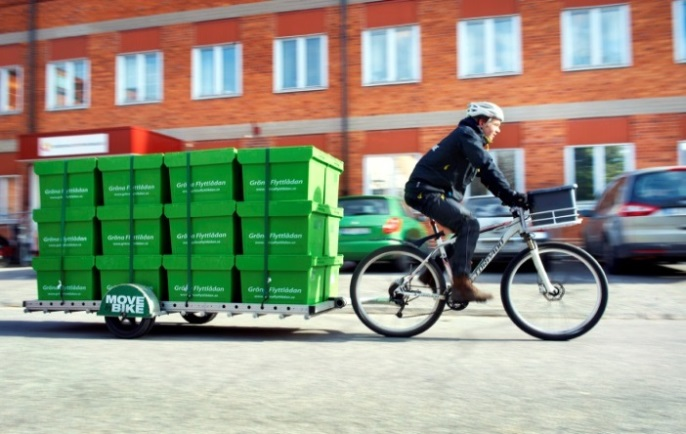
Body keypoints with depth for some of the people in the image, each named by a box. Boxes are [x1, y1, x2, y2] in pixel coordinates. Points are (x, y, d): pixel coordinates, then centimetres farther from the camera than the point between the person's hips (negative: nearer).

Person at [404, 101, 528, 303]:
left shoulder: (472, 139, 21)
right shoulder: (467, 134, -9)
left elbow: (487, 176, 16)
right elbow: (488, 167, -22)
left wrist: (510, 198, 5)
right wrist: (512, 195, -24)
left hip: (437, 192, 10)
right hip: (425, 191, -10)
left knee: (466, 227, 11)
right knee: (470, 225, -21)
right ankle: (461, 284, -22)